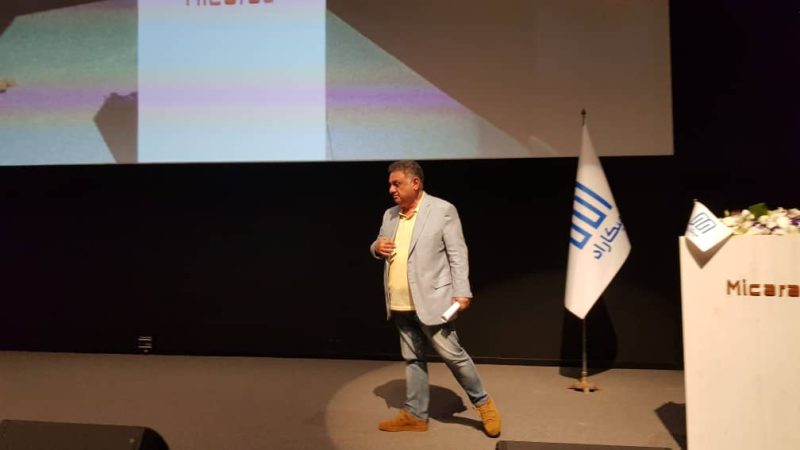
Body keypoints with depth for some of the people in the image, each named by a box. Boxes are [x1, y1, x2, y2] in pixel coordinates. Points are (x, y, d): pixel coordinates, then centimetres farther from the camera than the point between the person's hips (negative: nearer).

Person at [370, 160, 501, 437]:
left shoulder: (442, 210, -7)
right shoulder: (390, 215, 12)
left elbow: (457, 254, -9)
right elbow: (380, 248, 20)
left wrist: (461, 293, -15)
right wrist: (377, 248, -4)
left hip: (431, 300, -6)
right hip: (399, 304, 6)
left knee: (452, 354, 0)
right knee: (412, 359, 14)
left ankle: (483, 403, 20)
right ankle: (415, 414, 25)